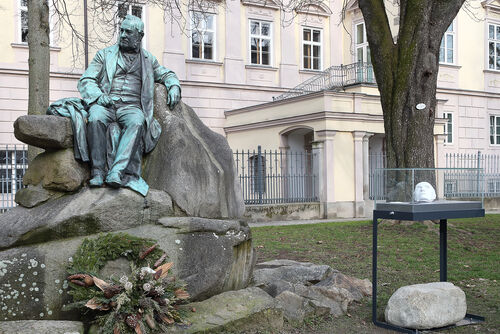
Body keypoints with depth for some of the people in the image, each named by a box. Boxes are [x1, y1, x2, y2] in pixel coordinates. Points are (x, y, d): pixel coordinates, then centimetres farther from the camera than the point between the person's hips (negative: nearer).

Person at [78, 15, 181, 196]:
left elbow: (166, 74, 36)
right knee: (96, 117, -36)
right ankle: (97, 172, -38)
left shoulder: (148, 59, 24)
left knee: (137, 122, -37)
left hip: (131, 107, 0)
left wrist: (174, 86, 11)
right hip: (105, 104, 0)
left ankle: (117, 172, -48)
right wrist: (99, 96, -10)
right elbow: (86, 80, 12)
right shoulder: (105, 55, 19)